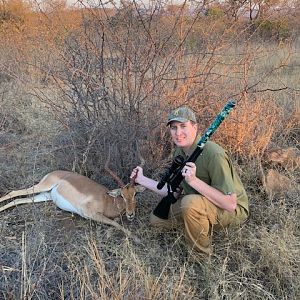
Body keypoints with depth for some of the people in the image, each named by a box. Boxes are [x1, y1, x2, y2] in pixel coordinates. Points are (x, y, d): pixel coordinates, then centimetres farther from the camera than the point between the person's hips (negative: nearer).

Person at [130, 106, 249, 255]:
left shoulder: (212, 153, -30)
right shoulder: (179, 152, -3)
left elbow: (230, 204, -32)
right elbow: (173, 193, 5)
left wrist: (194, 180, -38)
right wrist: (142, 179, 2)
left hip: (233, 210, -8)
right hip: (199, 204, 8)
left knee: (190, 203, -37)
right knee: (157, 218, 5)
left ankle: (203, 255, -12)